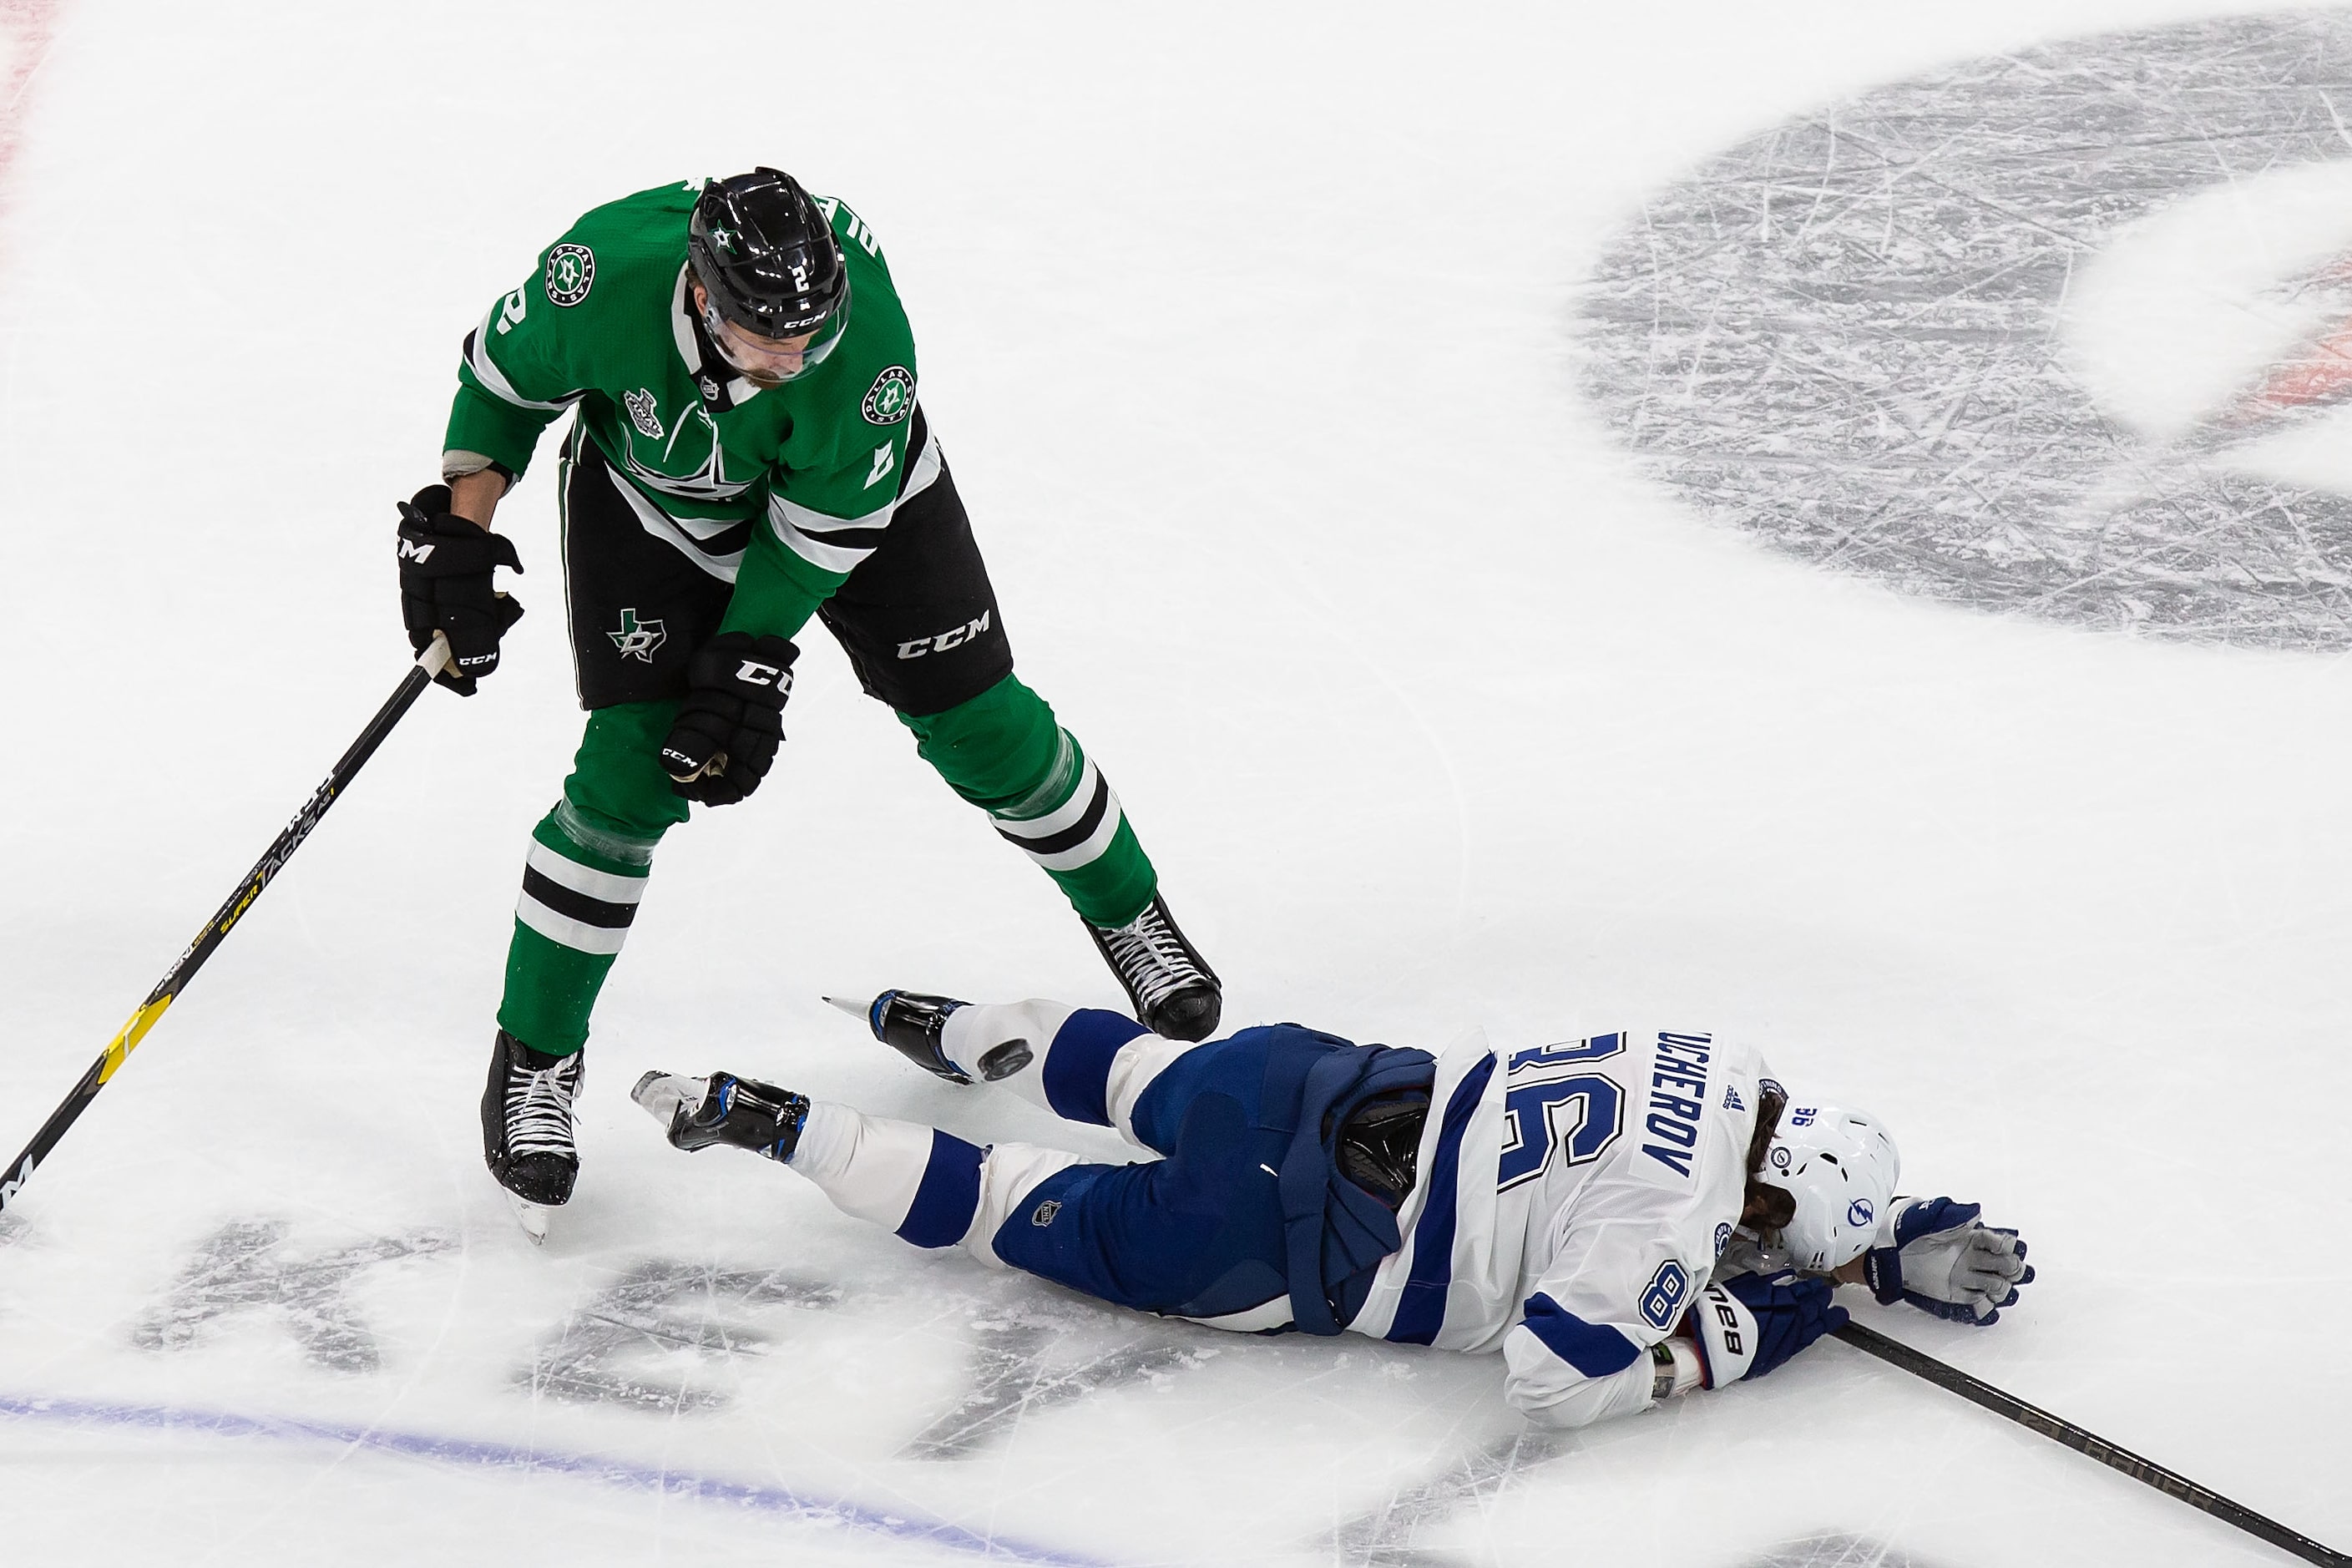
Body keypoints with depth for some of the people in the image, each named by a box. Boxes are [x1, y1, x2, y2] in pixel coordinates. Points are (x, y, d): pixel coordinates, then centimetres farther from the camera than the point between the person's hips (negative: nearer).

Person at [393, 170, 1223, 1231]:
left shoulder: (866, 340, -39)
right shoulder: (605, 275, -38)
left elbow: (825, 520, -22)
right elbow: (502, 378, -15)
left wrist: (752, 655, -20)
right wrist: (457, 529, -20)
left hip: (846, 486, 0)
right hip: (648, 494, 0)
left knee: (979, 722, 2)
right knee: (632, 774, -11)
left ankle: (1127, 910, 30)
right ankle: (532, 1063, 3)